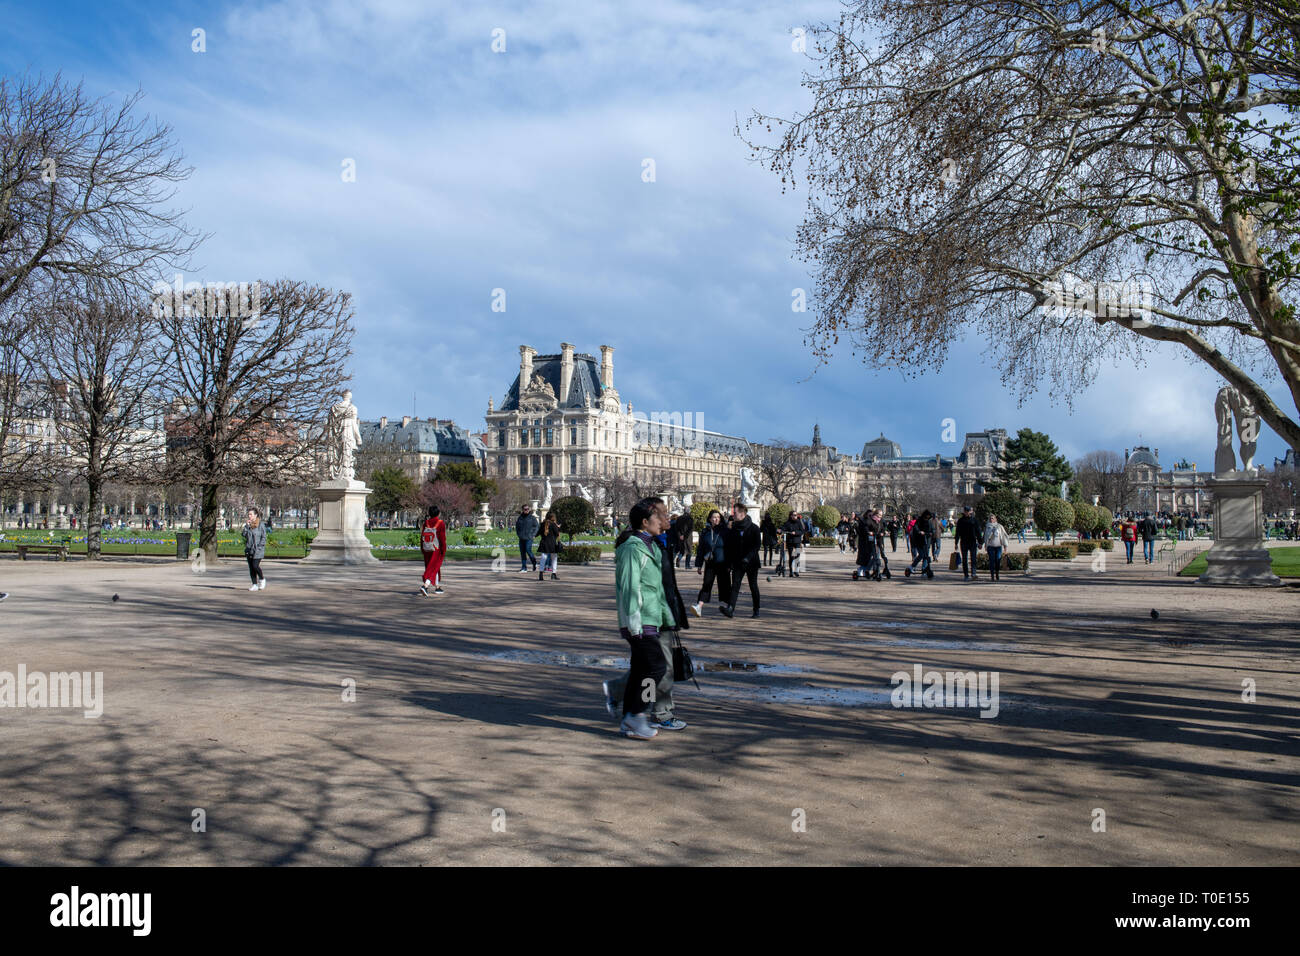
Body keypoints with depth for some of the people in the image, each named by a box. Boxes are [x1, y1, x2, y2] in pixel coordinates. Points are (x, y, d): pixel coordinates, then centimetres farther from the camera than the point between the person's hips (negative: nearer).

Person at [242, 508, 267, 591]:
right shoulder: (247, 524, 12)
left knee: (255, 566, -15)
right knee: (251, 568, 4)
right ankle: (255, 585, 10)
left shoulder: (261, 525, -5)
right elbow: (243, 534, 2)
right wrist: (247, 526, -9)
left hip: (258, 550, -6)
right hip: (249, 549, 6)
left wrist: (259, 547, -12)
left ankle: (262, 579, 11)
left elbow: (264, 537, -5)